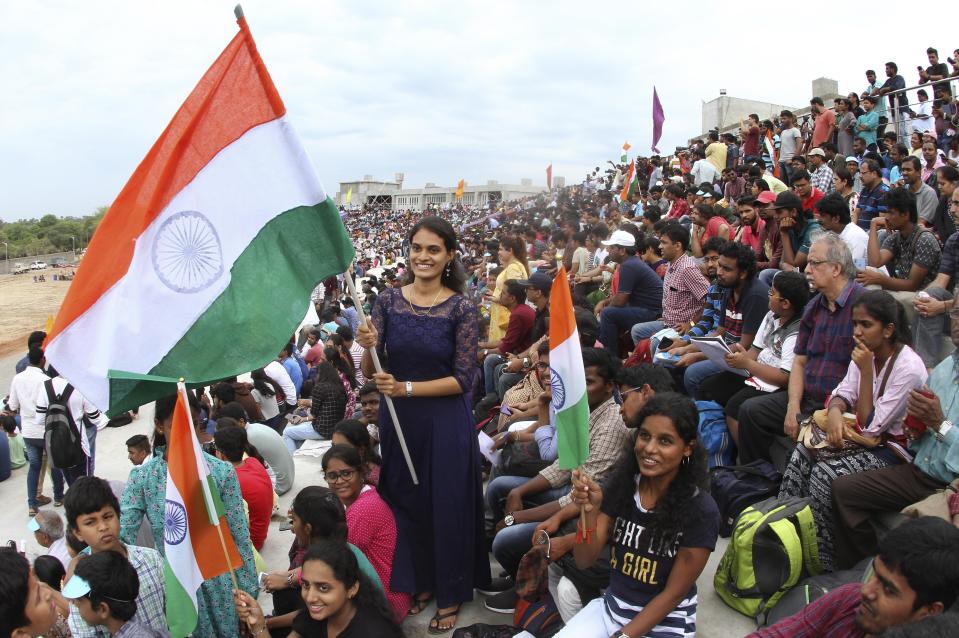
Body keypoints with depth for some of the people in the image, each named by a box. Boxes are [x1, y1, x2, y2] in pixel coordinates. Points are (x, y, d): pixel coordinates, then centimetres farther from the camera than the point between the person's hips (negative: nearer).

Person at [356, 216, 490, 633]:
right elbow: (369, 372, -3)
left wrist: (407, 387, -21)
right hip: (398, 420, 3)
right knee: (404, 501, 15)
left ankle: (450, 594, 31)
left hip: (446, 422, -3)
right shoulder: (388, 301, -2)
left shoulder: (461, 308, -10)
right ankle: (418, 582, 39)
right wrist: (368, 348, -24)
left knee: (447, 504, 9)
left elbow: (463, 378, -13)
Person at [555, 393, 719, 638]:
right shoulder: (620, 484, -7)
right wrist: (590, 511, -23)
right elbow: (584, 560, -6)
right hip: (610, 607, 4)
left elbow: (674, 592, -12)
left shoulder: (701, 511, -18)